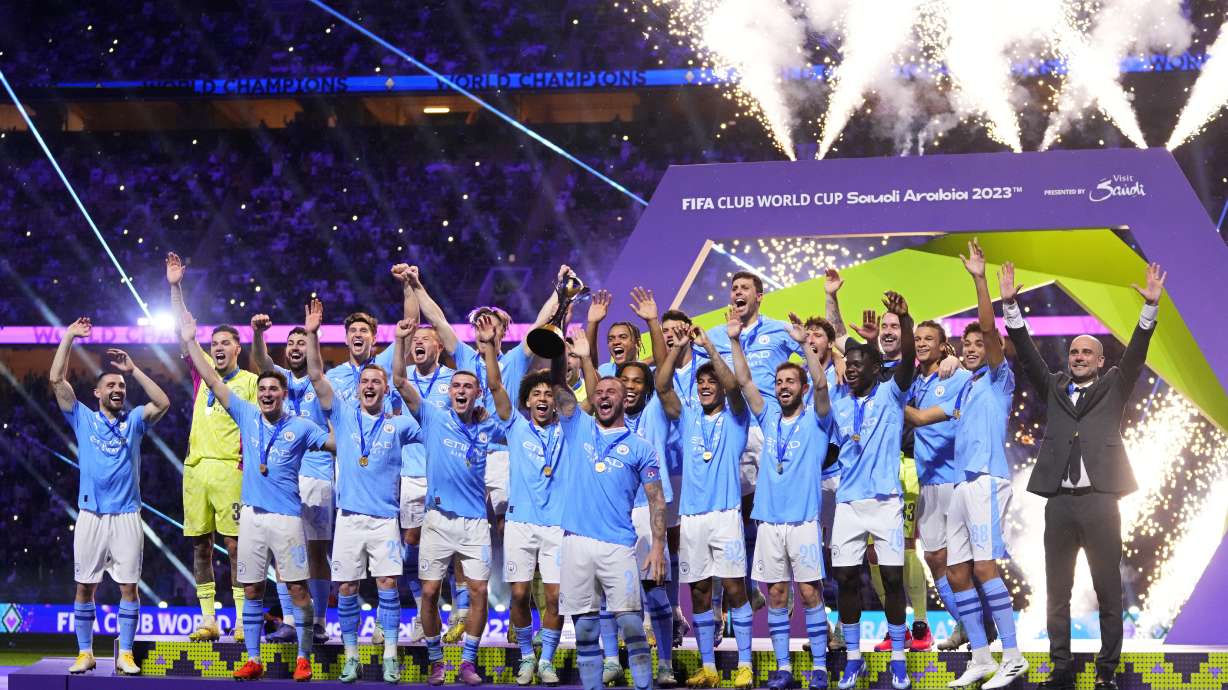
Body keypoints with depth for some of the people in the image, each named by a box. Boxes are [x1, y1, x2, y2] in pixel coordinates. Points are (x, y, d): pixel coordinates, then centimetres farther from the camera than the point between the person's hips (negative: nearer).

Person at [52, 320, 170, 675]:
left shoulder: (134, 420, 10)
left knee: (129, 586, -1)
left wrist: (134, 369, -5)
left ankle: (125, 654, 4)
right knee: (84, 586, 3)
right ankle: (85, 653, 12)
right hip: (90, 515, 0)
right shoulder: (83, 419, 8)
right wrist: (68, 337, -2)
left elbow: (163, 403, -6)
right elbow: (57, 380, 0)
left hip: (126, 516, 0)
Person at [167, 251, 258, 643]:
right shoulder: (203, 374, 15)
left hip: (229, 469, -5)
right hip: (196, 466, 5)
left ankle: (242, 621, -3)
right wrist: (175, 287, 8)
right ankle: (208, 621, 11)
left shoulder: (250, 381, 4)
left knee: (235, 544, -6)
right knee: (199, 544, 5)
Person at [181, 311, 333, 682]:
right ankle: (253, 659, 12)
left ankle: (304, 658, 3)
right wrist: (190, 342, 6)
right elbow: (213, 381, 8)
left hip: (287, 515, -3)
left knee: (298, 588, -4)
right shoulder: (247, 416, 7)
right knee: (251, 588, 5)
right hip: (252, 513, 3)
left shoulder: (301, 427, 0)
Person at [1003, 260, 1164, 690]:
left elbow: (1135, 354, -1)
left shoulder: (1113, 388, 10)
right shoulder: (1054, 388, 15)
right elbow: (1027, 353, 8)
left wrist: (1150, 306, -12)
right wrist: (1010, 305, -1)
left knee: (1108, 591, 0)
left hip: (1100, 500, -2)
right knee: (1057, 592, 5)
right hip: (1059, 502, 2)